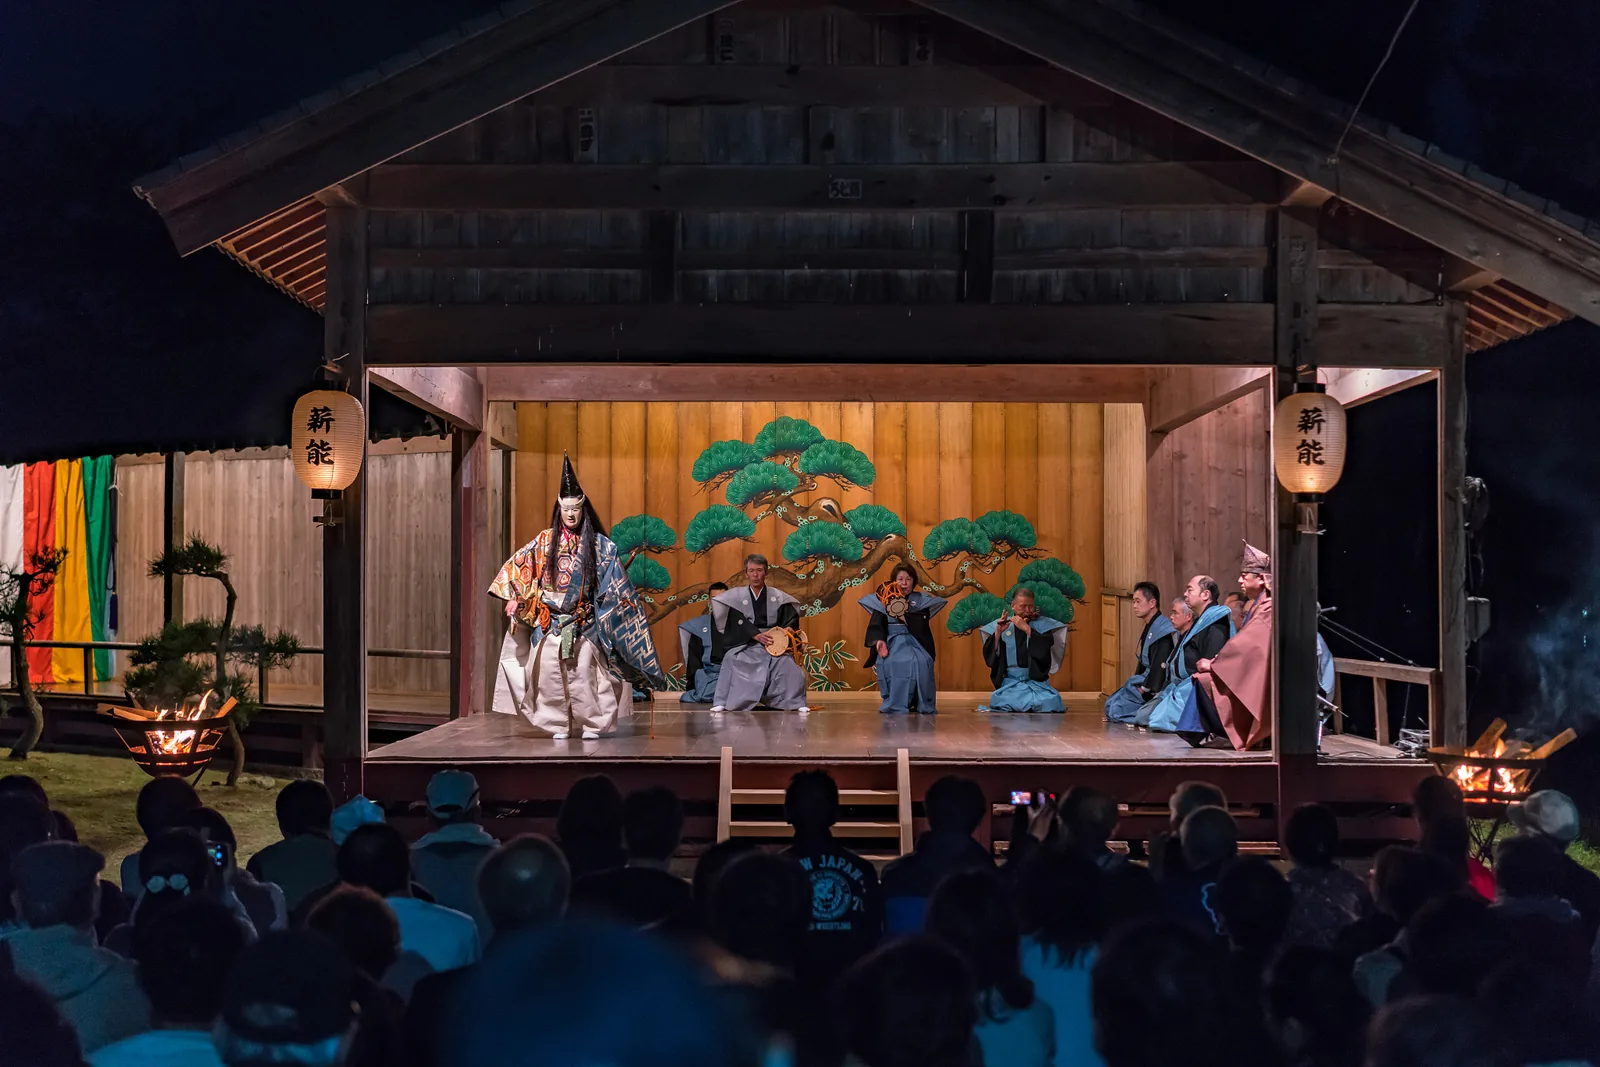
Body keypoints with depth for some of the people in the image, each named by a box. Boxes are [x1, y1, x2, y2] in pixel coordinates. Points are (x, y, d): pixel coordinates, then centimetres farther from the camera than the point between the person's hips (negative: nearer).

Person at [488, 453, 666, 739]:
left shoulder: (597, 544, 2)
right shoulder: (545, 541, 6)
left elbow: (615, 582, 3)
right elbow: (518, 565, 6)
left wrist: (627, 602, -6)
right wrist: (514, 597, -3)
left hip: (584, 623, -2)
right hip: (549, 621, 2)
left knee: (585, 672, -7)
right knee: (552, 672, 2)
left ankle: (592, 723, 3)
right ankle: (559, 724, 11)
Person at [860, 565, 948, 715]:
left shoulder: (921, 599, 14)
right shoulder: (882, 600, 10)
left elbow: (922, 623, -3)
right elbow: (876, 624, -5)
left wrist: (904, 616, -13)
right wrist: (879, 640, -24)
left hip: (915, 642, 1)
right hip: (892, 642, -1)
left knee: (921, 663, -34)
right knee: (895, 663, -36)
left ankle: (922, 703, -19)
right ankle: (895, 703, -24)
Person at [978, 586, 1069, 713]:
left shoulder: (1042, 624, 6)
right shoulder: (1001, 625, 7)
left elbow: (1046, 647, -11)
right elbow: (989, 656, 0)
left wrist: (1027, 628, -18)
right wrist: (998, 633, -14)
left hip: (1036, 680, 1)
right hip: (1009, 682, -1)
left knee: (1050, 702, -26)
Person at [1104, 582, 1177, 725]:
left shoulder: (1163, 630, -19)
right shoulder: (1150, 628, 14)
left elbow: (1160, 666, -23)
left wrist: (1144, 689, -19)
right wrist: (1134, 683, 8)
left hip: (1155, 689, -11)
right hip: (1146, 680, 11)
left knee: (1116, 709, -16)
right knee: (1111, 703, 12)